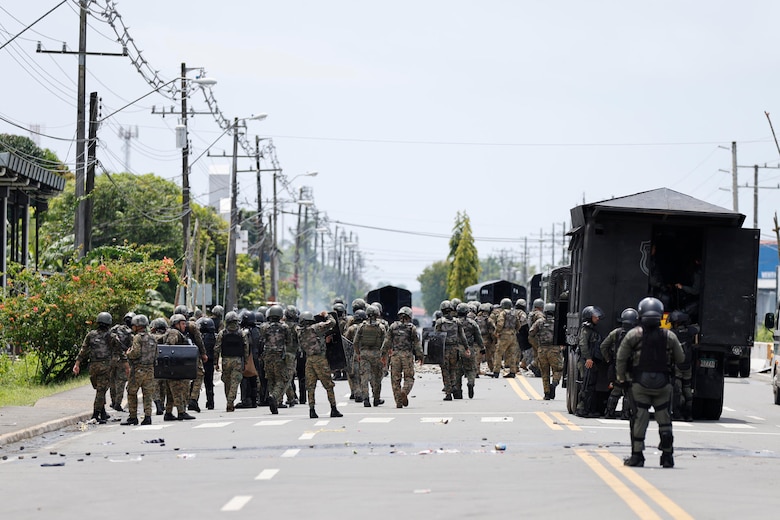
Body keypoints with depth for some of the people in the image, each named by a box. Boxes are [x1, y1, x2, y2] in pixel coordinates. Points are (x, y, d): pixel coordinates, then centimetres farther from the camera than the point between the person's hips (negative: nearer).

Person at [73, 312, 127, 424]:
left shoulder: (90, 335, 7)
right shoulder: (110, 337, 0)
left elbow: (83, 350, 3)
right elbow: (120, 351, 2)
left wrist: (77, 364, 3)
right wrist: (127, 366, 7)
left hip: (93, 366, 4)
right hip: (105, 365, -4)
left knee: (99, 390, 18)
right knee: (101, 390, -4)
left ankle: (103, 413, 21)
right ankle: (96, 414, -13)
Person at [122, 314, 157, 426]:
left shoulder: (138, 337, -12)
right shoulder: (152, 338, 12)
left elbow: (135, 352, -22)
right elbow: (155, 354, 14)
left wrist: (128, 353, -3)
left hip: (138, 369, -6)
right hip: (150, 369, 6)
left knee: (132, 393, 6)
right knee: (147, 394, 6)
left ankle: (133, 417, 7)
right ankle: (147, 416, -2)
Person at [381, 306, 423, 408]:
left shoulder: (393, 326, 7)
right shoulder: (412, 328, 3)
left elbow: (387, 341, 6)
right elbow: (417, 343, 3)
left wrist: (383, 354, 11)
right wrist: (420, 356, 9)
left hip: (395, 354, 1)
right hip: (408, 354, -1)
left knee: (395, 379, 6)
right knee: (409, 378, 7)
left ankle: (398, 402, 2)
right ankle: (404, 392, -21)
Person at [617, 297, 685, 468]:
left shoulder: (633, 335, -4)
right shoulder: (669, 337, 0)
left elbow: (621, 358, -2)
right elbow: (680, 358, 8)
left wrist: (621, 378, 10)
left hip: (639, 383, -1)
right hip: (663, 383, 1)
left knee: (639, 419, 2)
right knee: (664, 420, 9)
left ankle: (637, 455, 0)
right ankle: (667, 456, 11)